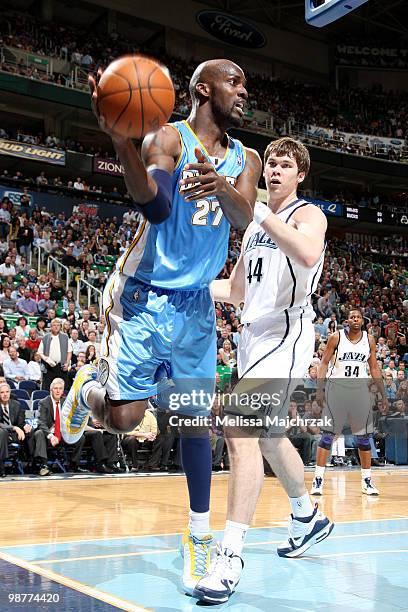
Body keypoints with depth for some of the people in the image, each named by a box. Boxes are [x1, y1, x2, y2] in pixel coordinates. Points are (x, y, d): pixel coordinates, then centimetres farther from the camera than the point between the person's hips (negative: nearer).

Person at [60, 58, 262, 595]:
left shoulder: (245, 159, 8)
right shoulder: (168, 138, -9)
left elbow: (243, 218, -12)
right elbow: (156, 208, -27)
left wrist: (223, 188, -36)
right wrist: (119, 140, -44)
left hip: (196, 304, 5)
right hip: (144, 295, -5)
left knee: (197, 416, 5)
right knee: (123, 418, -8)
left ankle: (199, 536, 16)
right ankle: (88, 388, 28)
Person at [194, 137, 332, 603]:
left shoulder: (308, 214, -4)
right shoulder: (255, 225, 19)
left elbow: (308, 254, -29)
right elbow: (236, 290, 24)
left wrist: (259, 212, -28)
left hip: (286, 333, -9)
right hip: (255, 334, 9)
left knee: (240, 429, -24)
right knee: (269, 436, 20)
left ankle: (230, 556, -22)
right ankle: (308, 518, 43)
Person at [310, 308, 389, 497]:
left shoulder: (369, 340, 5)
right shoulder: (336, 337, -4)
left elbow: (374, 368, 11)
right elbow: (324, 363, -2)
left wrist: (383, 395, 8)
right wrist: (319, 389, -12)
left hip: (360, 389, 3)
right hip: (337, 388, -3)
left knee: (364, 436, 5)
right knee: (328, 434, -5)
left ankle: (366, 481, 15)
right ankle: (318, 479, -1)